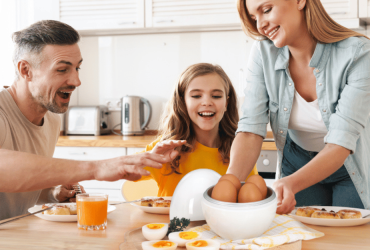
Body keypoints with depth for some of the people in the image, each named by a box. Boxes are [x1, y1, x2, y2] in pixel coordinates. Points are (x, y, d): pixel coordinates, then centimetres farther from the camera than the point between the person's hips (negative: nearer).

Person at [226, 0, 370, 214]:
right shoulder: (264, 54, -16)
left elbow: (341, 143, -32)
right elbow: (251, 129, -22)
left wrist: (292, 183, -48)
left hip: (352, 168, -2)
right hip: (297, 162, 3)